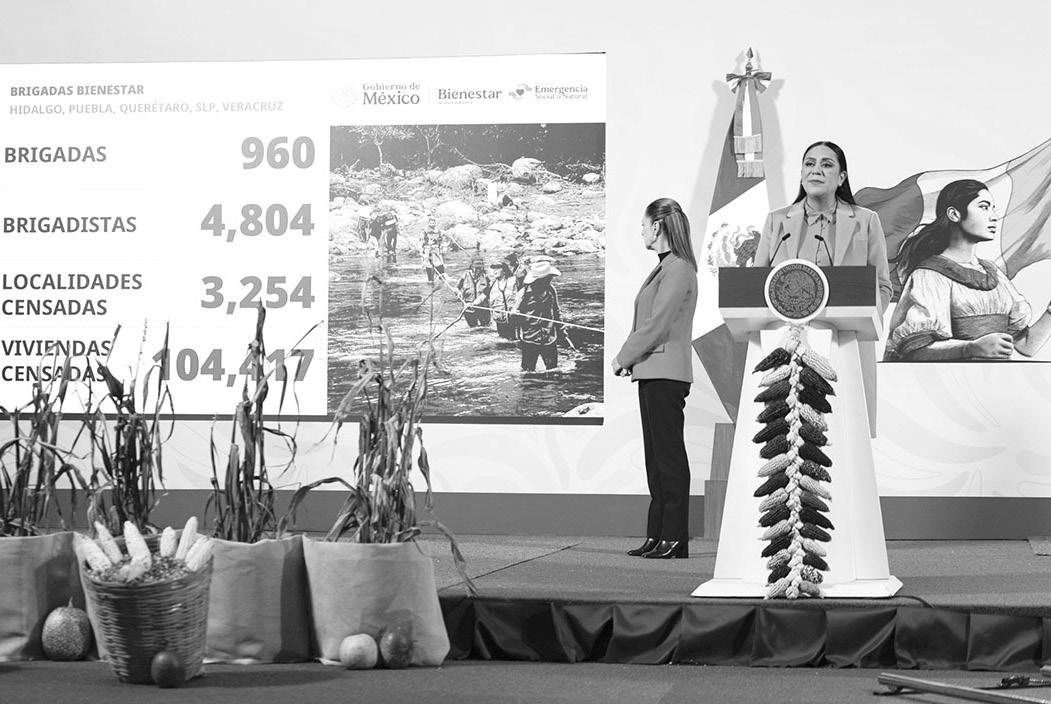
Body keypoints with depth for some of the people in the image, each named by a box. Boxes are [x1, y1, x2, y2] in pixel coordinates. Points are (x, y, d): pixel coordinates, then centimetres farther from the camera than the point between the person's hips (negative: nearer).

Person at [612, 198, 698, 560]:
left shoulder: (678, 270, -13)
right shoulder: (663, 268, 17)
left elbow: (657, 324, -17)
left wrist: (624, 357, -9)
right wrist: (629, 358, 9)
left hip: (666, 374, -10)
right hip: (651, 372, 10)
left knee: (669, 456, -7)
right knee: (655, 458, 11)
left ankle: (674, 539, -5)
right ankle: (657, 535, 15)